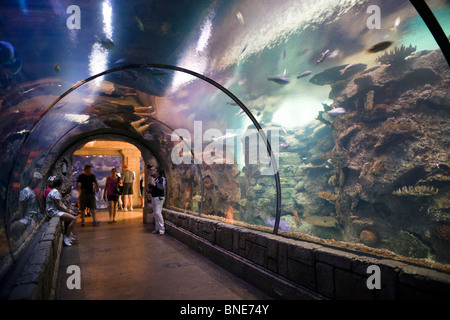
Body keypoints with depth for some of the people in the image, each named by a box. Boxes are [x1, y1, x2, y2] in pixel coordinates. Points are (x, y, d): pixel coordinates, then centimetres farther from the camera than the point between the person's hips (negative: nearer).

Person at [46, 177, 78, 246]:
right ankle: (66, 237, -11)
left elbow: (60, 204, 16)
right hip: (54, 212, -11)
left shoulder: (56, 191, 14)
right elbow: (59, 206, -21)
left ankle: (69, 233, 22)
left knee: (74, 214, 18)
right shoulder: (55, 192, -19)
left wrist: (67, 209, 5)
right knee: (74, 218, -22)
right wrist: (68, 211, -12)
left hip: (56, 210, 11)